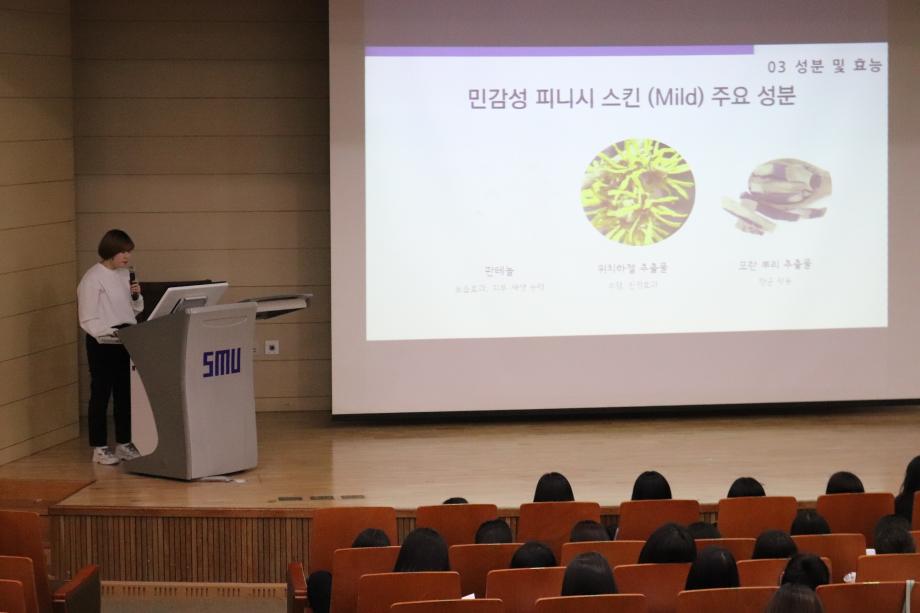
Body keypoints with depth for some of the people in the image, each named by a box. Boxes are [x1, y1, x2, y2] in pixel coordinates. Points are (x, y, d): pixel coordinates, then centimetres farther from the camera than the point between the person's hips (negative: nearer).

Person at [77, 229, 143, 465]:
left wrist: (136, 296, -3)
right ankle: (99, 448, 5)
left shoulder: (125, 274, 9)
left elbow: (135, 310, 17)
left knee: (125, 393, 11)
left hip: (125, 341, 7)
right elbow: (88, 320, -13)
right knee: (101, 395, -1)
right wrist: (110, 332, -25)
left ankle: (124, 444, 20)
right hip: (102, 343, -7)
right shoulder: (92, 279, -12)